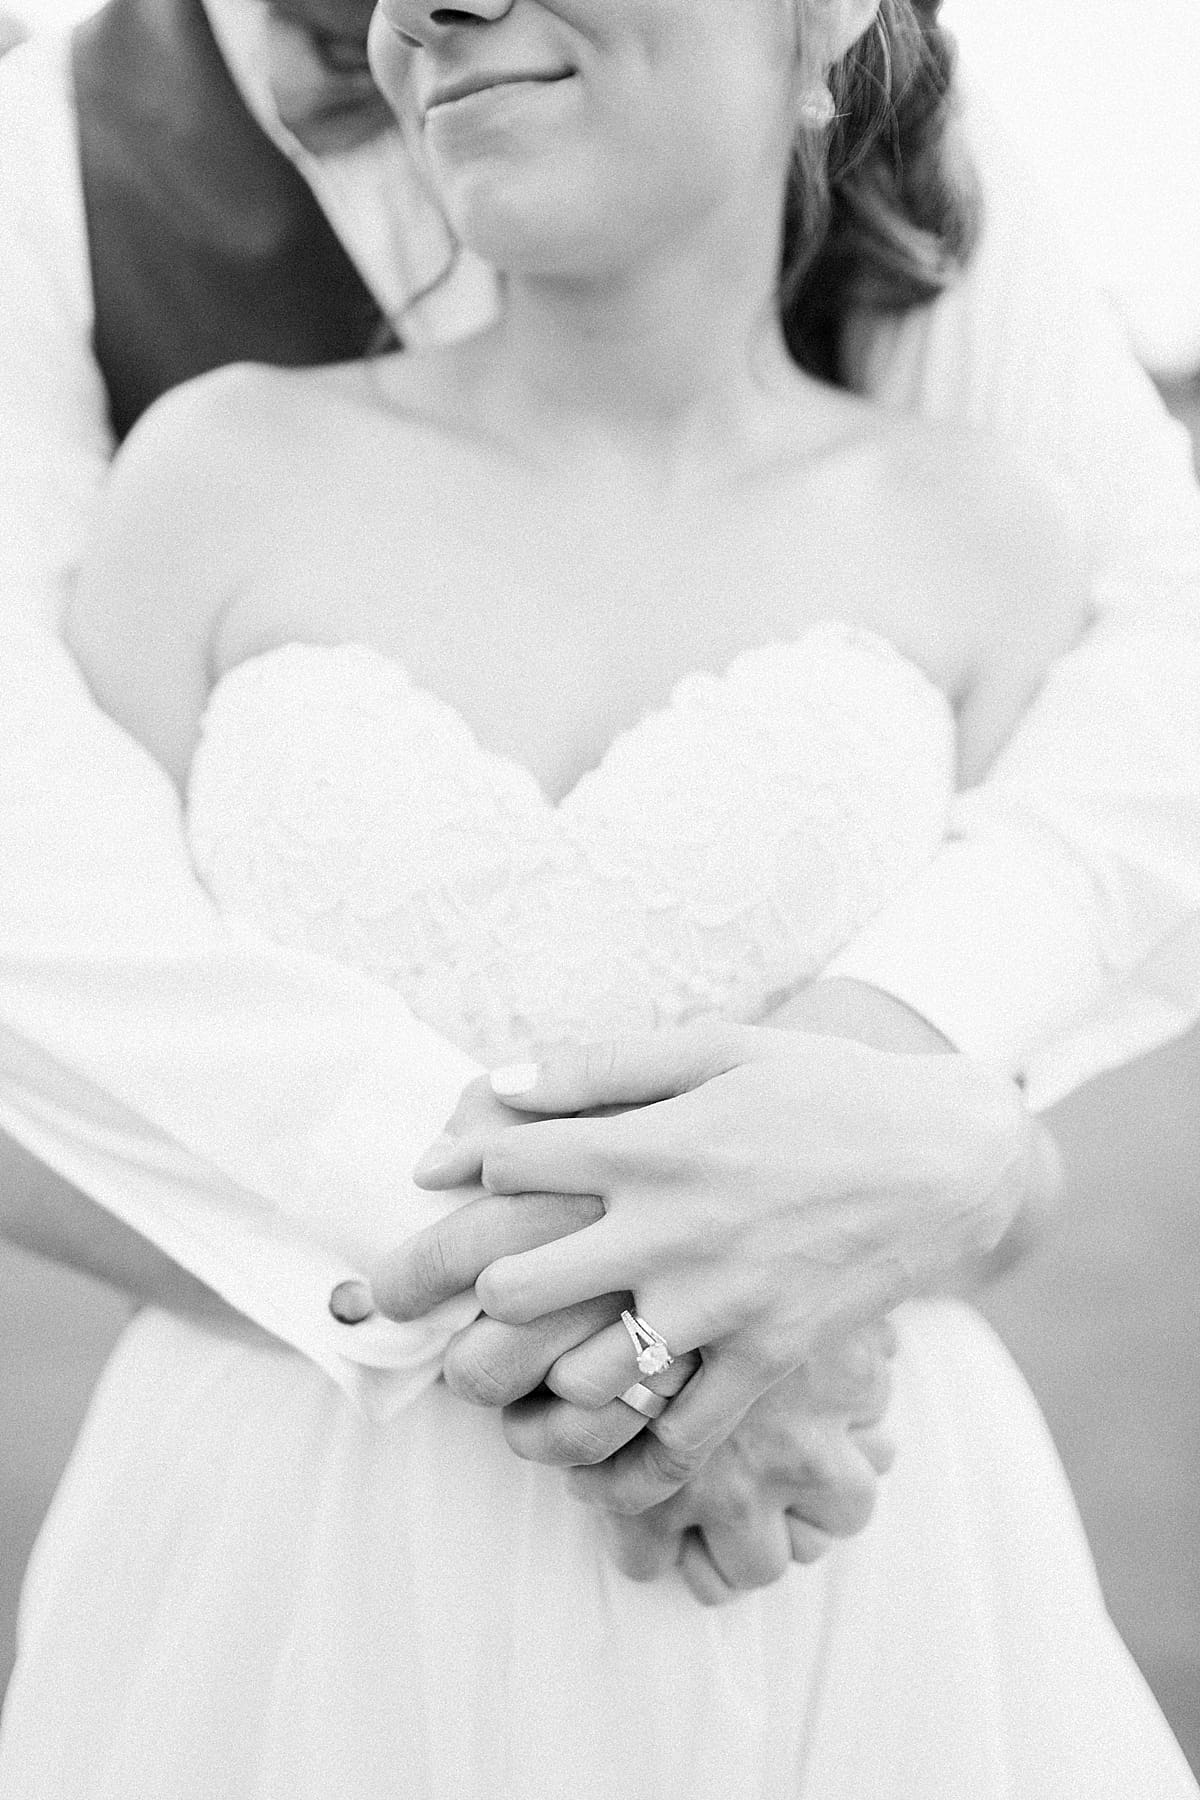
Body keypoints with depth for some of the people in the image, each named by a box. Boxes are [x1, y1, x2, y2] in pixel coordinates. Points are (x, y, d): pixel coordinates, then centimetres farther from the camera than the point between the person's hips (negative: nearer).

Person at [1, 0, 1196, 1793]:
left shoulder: (971, 535, -2)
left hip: (832, 1605, 1)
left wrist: (941, 1155, -18)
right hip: (302, 1583, 0)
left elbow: (1010, 1170, 4)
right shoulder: (229, 468, -3)